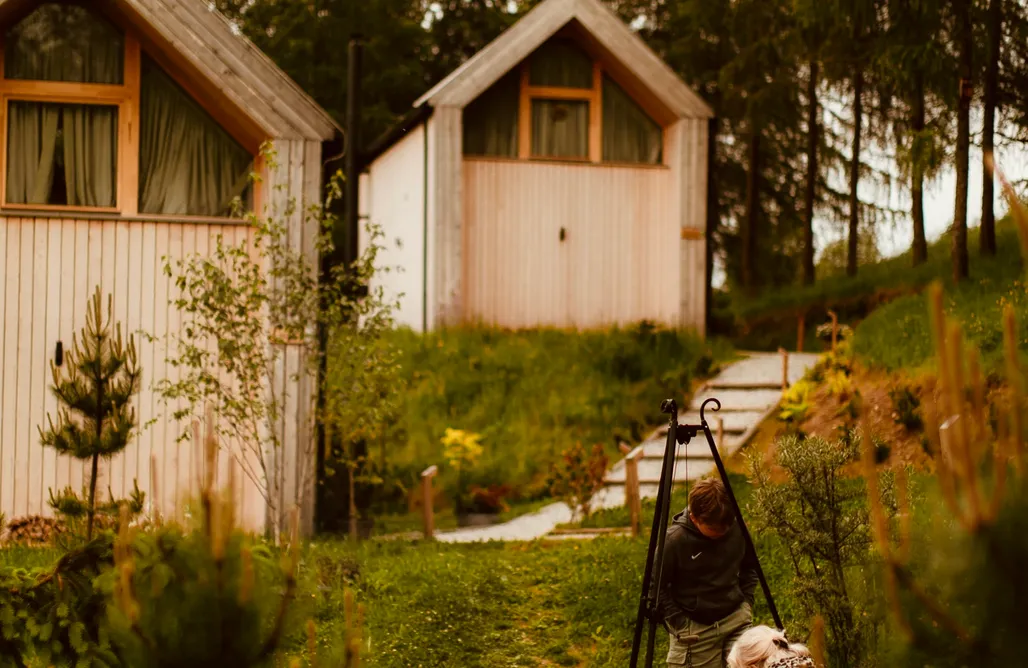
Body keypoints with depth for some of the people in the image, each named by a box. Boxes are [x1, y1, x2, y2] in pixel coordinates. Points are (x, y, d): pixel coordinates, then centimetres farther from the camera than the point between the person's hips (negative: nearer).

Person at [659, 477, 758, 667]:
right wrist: (679, 623, -13)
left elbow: (749, 565, 14)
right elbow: (656, 587, -11)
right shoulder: (674, 540, -20)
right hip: (696, 629, -4)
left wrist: (747, 601, 4)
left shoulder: (737, 527, -6)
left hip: (737, 620, 4)